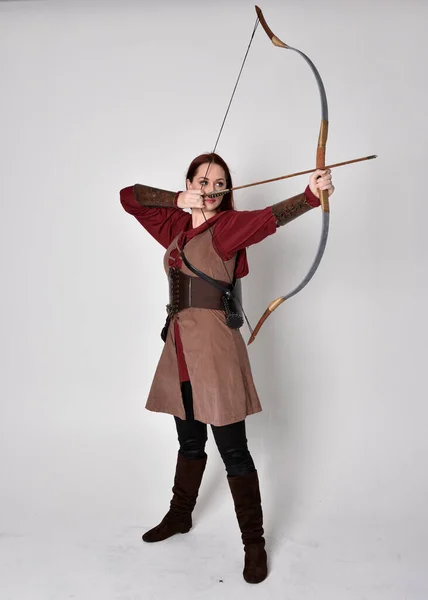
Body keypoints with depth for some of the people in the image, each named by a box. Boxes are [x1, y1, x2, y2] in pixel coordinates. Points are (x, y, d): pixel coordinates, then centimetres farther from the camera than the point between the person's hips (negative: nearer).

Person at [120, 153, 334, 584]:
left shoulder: (227, 226, -6)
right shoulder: (175, 226, 11)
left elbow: (268, 217, -25)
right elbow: (128, 196, 14)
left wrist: (310, 194, -44)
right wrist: (179, 200, -1)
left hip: (214, 348, -6)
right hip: (179, 346, 6)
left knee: (232, 450, -1)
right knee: (189, 441, 22)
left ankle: (253, 541, 17)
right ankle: (179, 515, 42)